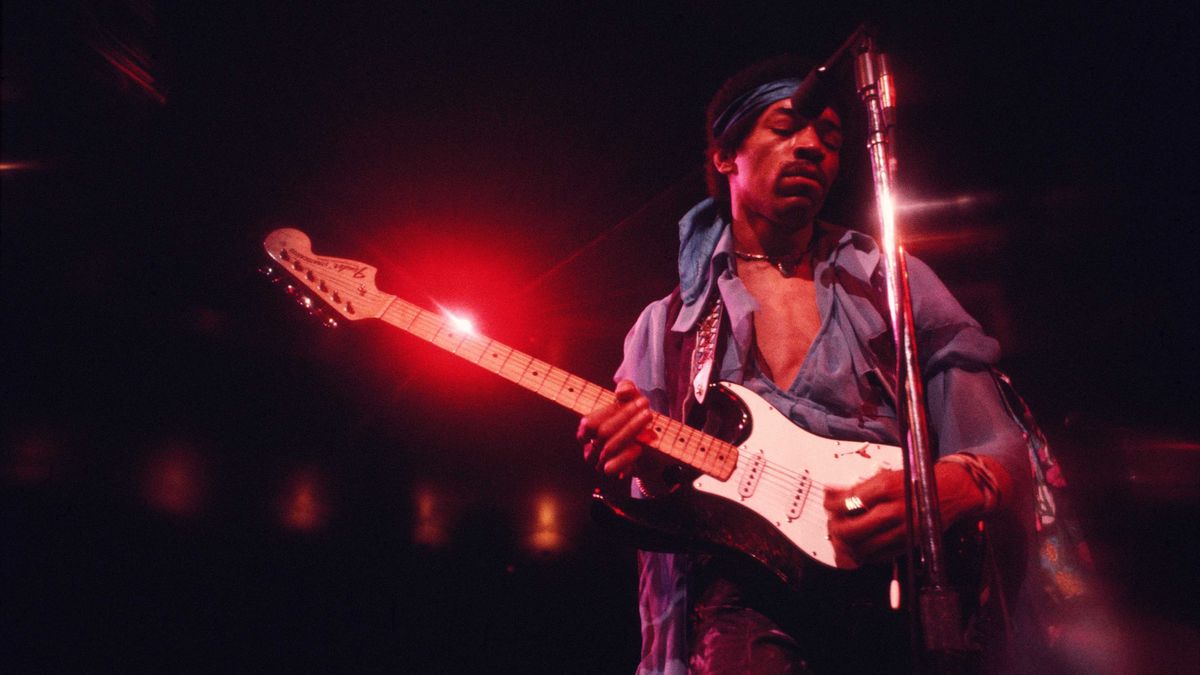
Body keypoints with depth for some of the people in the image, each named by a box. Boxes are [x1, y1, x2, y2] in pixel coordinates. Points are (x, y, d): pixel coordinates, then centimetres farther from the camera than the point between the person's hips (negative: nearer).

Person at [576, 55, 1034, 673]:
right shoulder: (665, 327, 13)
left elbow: (1003, 451, 9)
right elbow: (661, 505, 14)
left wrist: (952, 488, -13)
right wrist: (650, 472, -8)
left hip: (903, 587, 1)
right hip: (745, 602, 0)